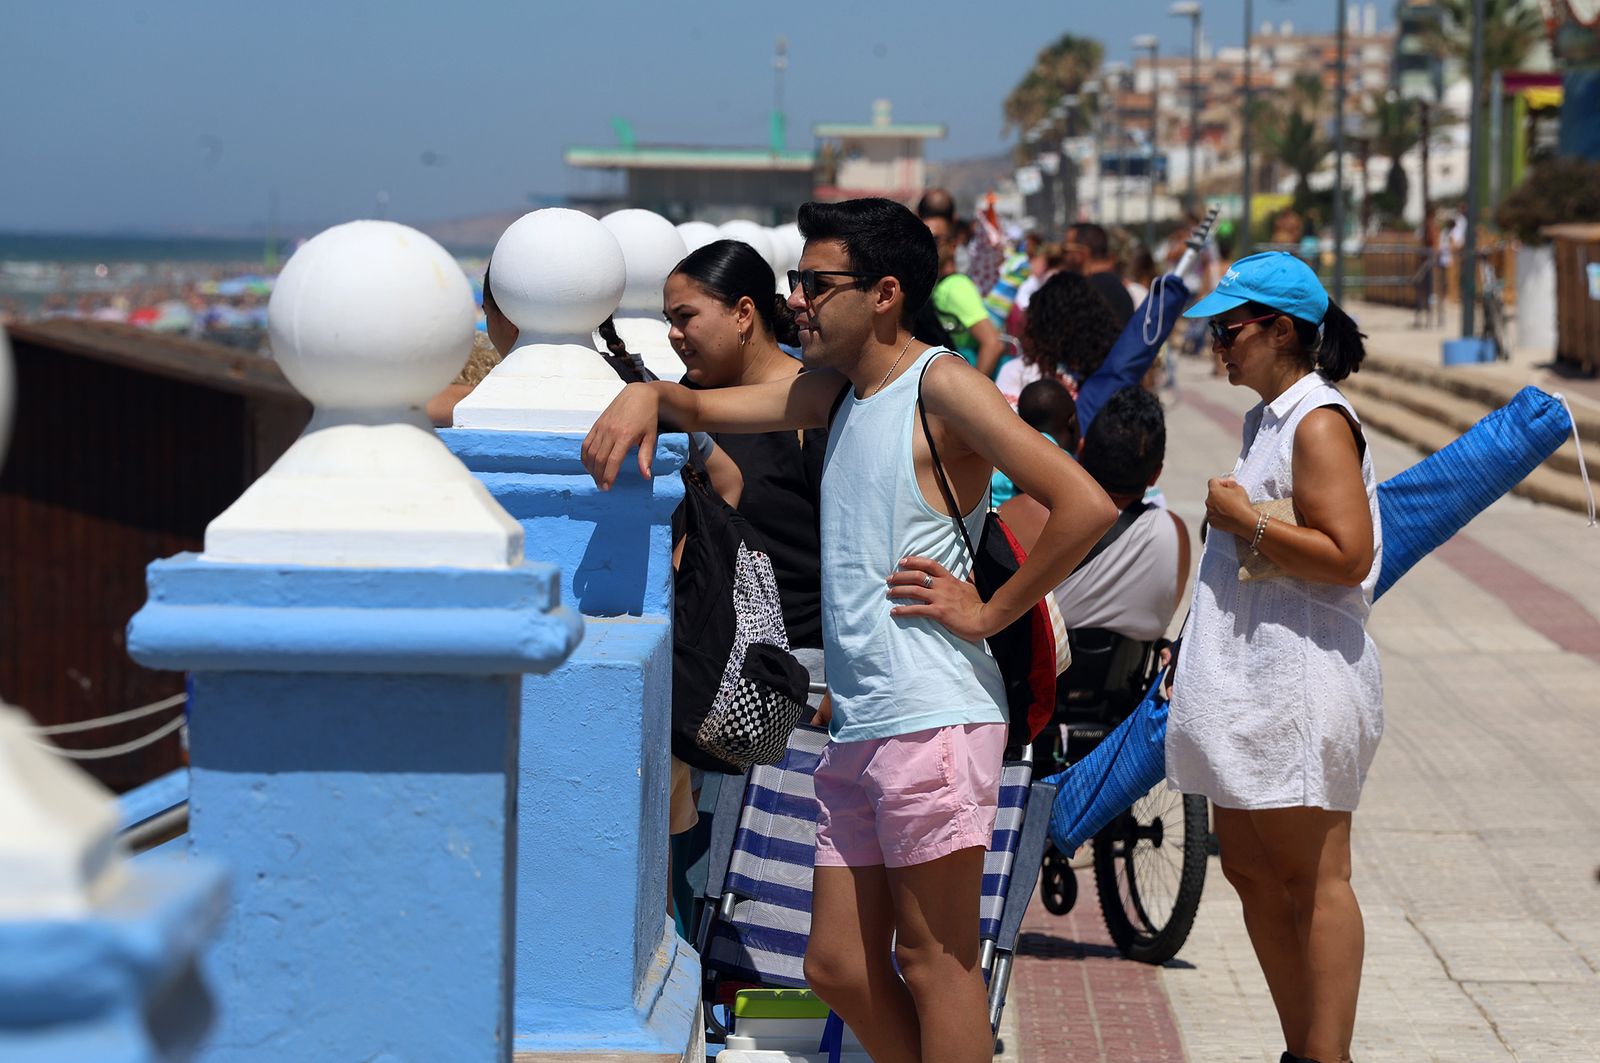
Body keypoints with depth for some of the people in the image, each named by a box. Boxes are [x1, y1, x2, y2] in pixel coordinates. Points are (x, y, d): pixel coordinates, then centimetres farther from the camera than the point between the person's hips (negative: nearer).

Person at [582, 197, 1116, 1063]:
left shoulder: (940, 386, -9)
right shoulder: (837, 388, 17)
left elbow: (1085, 505, -17)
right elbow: (706, 409, 22)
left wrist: (988, 611, -12)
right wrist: (648, 395, -1)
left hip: (932, 719, -9)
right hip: (858, 727, 9)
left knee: (934, 962, -3)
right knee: (839, 967, 10)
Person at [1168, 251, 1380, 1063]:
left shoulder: (1319, 423, -12)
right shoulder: (1268, 417, 17)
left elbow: (1347, 555, -22)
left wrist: (1244, 520, -16)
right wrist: (1198, 651, 25)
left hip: (1301, 682, -10)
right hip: (1247, 677, 10)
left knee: (1313, 882, -6)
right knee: (1250, 872, 12)